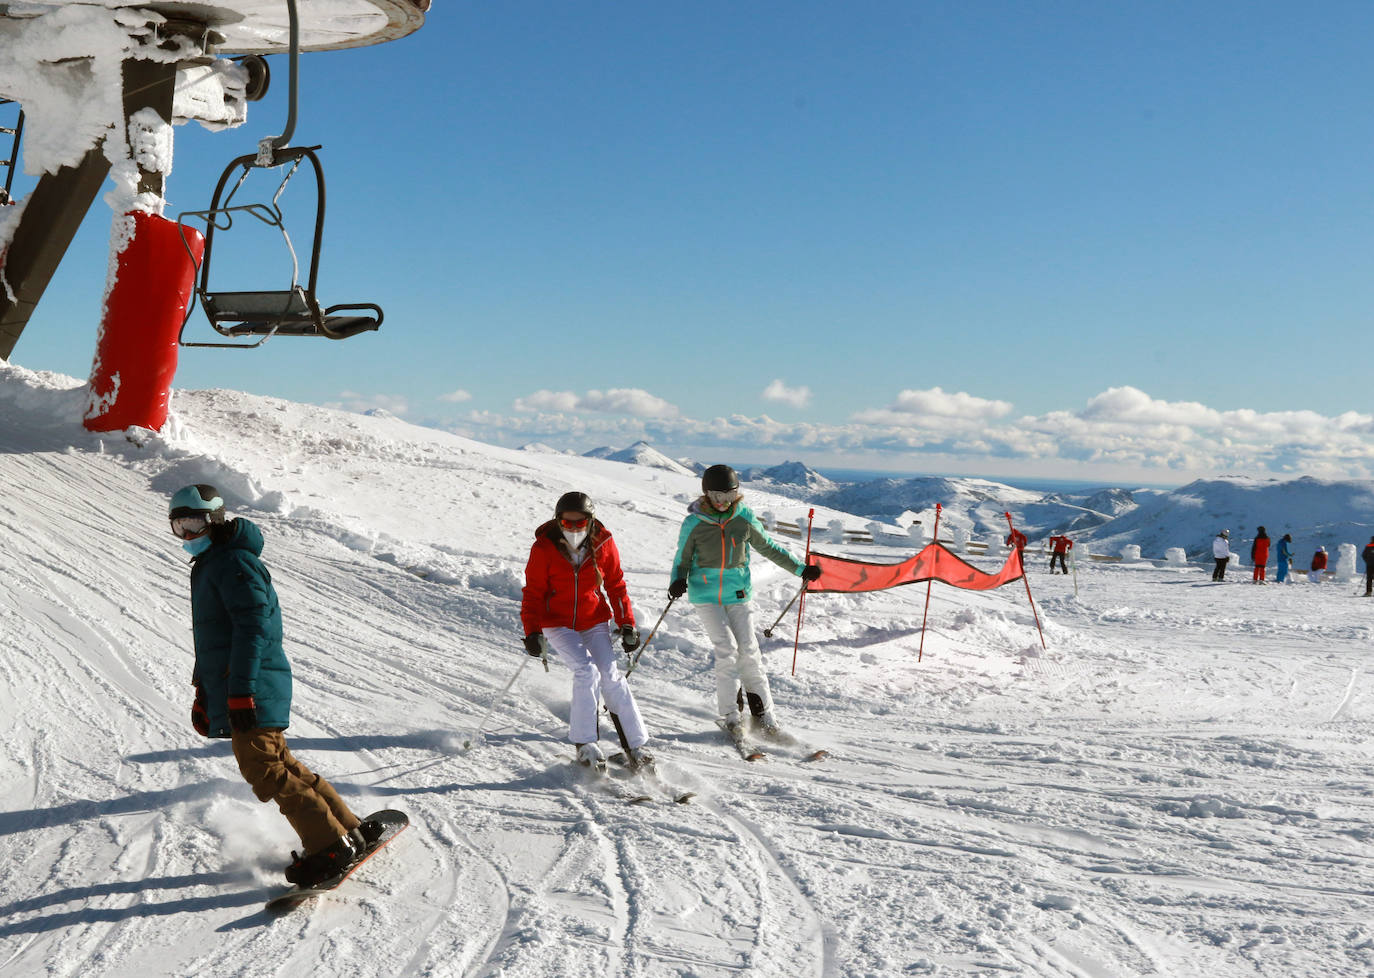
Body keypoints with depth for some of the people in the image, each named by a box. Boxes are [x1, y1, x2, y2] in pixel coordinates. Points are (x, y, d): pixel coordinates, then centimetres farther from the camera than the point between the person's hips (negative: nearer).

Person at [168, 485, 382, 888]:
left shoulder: (234, 562, -10)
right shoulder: (207, 567, 23)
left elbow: (253, 627, -20)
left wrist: (241, 691, -25)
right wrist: (203, 693, 28)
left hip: (253, 690, -10)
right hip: (232, 691, 10)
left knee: (263, 769, -13)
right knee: (278, 764, 11)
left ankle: (330, 844, -8)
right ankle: (349, 828, 17)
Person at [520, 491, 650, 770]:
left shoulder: (603, 543, -6)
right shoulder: (544, 548, -11)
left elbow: (616, 585, 5)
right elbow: (533, 593, -5)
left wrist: (627, 624, 1)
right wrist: (532, 631, -16)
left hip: (594, 623, 2)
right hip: (558, 624, -2)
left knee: (611, 676, -12)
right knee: (587, 670, -22)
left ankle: (636, 746, -4)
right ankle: (585, 744, -9)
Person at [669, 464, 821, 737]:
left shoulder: (745, 519, 1)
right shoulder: (693, 523, -5)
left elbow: (769, 547, 13)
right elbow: (683, 558, 4)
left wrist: (800, 569, 12)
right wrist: (678, 581, -17)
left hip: (738, 593, 2)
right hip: (706, 595, -2)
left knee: (749, 650, -4)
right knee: (726, 649, -14)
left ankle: (762, 710, 10)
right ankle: (729, 714, -3)